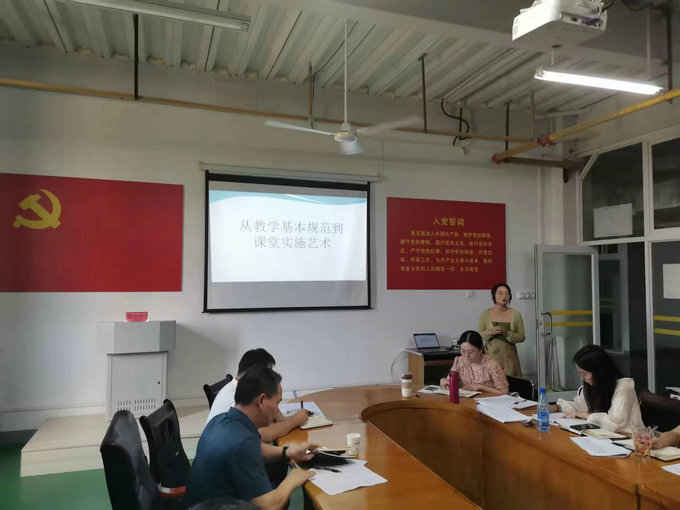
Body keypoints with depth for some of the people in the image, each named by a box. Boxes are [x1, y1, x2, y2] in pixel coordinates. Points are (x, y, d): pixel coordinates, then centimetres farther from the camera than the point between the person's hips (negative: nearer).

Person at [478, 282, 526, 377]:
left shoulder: (515, 314, 2)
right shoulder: (485, 314, 1)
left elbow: (522, 337, 1)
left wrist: (506, 333, -16)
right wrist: (490, 332, -17)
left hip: (509, 356, 1)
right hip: (491, 356, 0)